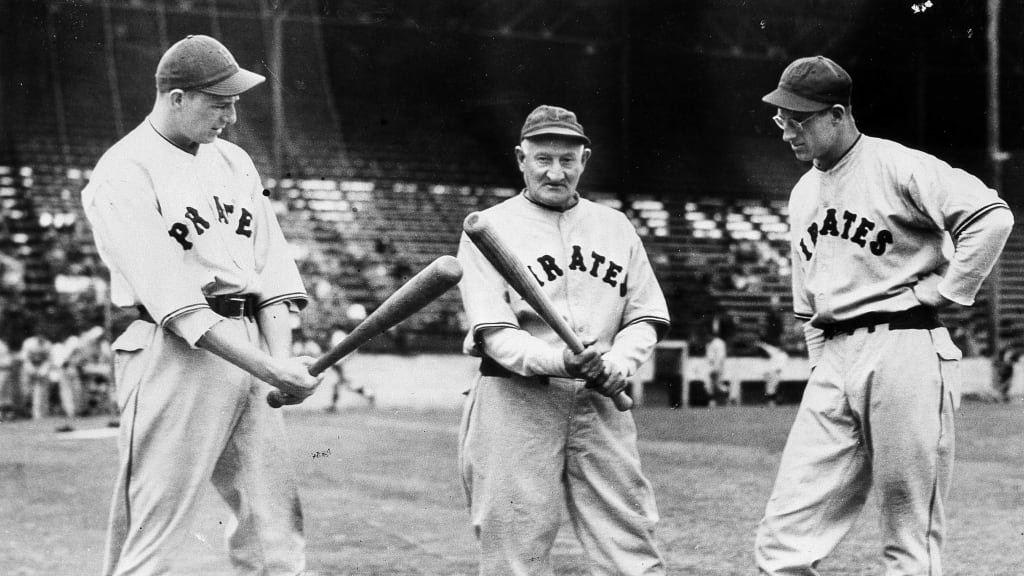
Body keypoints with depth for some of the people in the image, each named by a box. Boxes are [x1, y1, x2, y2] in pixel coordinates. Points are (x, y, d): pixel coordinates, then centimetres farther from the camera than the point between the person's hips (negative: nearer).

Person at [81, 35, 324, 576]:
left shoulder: (234, 160, 15)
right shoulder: (121, 176, -8)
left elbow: (271, 266, 10)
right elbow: (173, 298, -16)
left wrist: (281, 356, -7)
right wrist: (269, 370, -20)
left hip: (253, 348, 7)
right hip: (175, 355, -7)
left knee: (275, 528, 8)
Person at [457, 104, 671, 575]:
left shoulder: (615, 227, 15)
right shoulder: (489, 230, 2)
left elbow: (647, 317, 14)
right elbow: (494, 333, -9)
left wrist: (619, 362, -7)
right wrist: (558, 362, -26)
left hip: (600, 402, 3)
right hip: (515, 402, -3)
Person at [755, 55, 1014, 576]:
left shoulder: (897, 166, -5)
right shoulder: (803, 194, 19)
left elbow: (991, 216, -16)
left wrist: (943, 292, -11)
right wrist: (820, 364, 16)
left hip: (904, 353, -7)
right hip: (832, 364, 7)